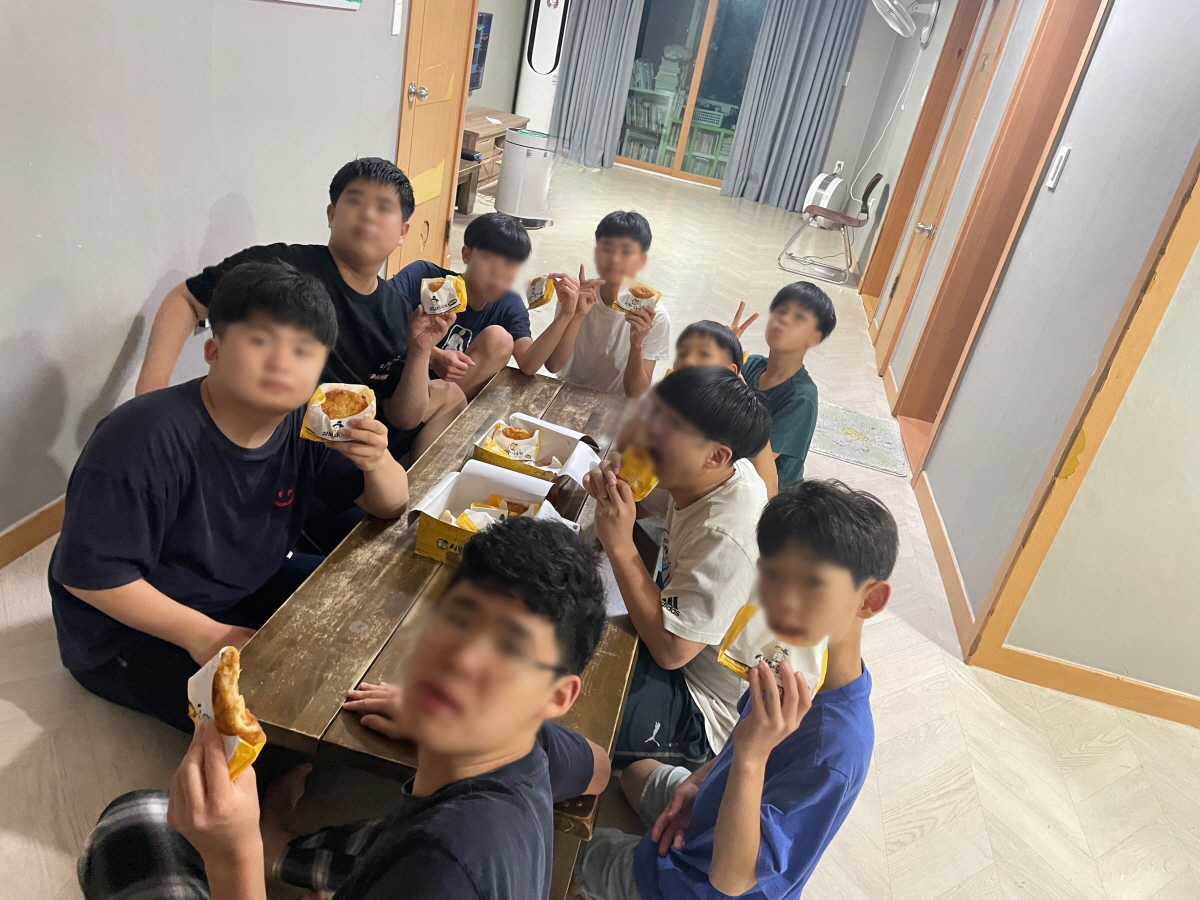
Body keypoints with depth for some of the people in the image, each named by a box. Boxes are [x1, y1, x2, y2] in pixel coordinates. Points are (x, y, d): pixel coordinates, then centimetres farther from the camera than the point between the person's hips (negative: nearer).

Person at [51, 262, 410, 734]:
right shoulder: (143, 438, -27)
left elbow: (390, 507, -4)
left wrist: (377, 462, -26)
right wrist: (202, 635, -26)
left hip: (248, 594, 7)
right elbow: (88, 572, -23)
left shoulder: (307, 424, -10)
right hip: (134, 626, -6)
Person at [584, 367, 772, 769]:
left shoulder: (727, 538, -35)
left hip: (703, 706, -8)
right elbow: (641, 504, 6)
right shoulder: (702, 476, -11)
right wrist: (611, 483, -18)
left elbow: (671, 649, -29)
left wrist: (619, 544, -32)